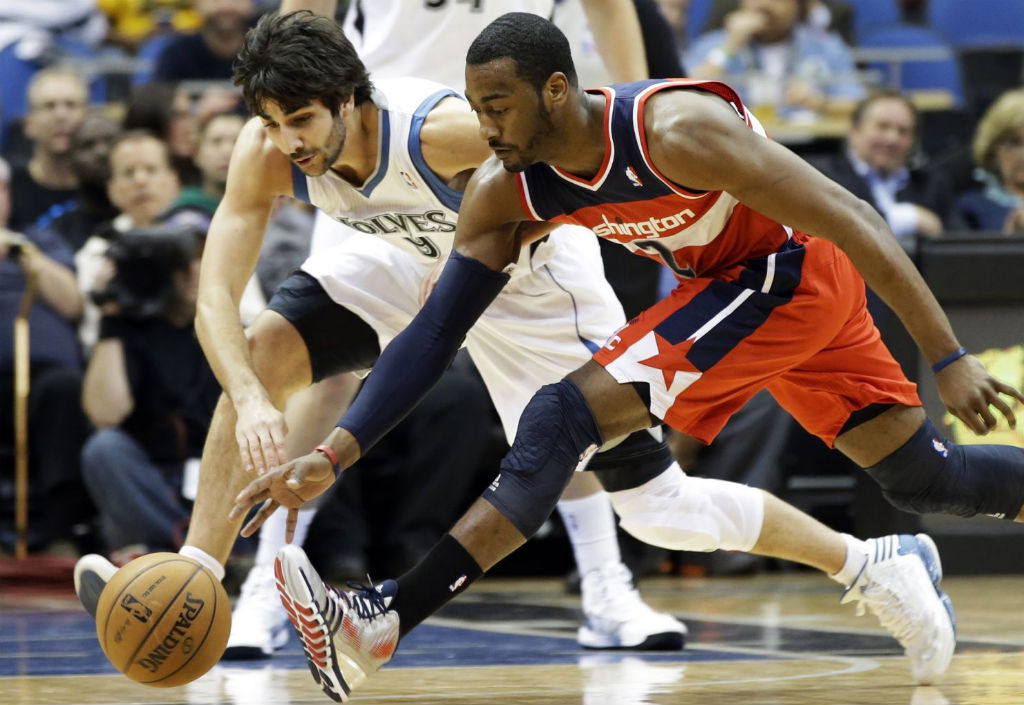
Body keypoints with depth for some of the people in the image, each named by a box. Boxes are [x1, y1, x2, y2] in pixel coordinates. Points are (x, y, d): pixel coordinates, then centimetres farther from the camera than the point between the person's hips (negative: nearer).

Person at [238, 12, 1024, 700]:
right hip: (728, 279, 8)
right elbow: (433, 334, -11)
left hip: (796, 270, -8)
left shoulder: (676, 131, -33)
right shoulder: (506, 192, -12)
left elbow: (852, 221, -28)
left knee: (569, 416, -21)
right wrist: (333, 455, -24)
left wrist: (948, 359, -27)